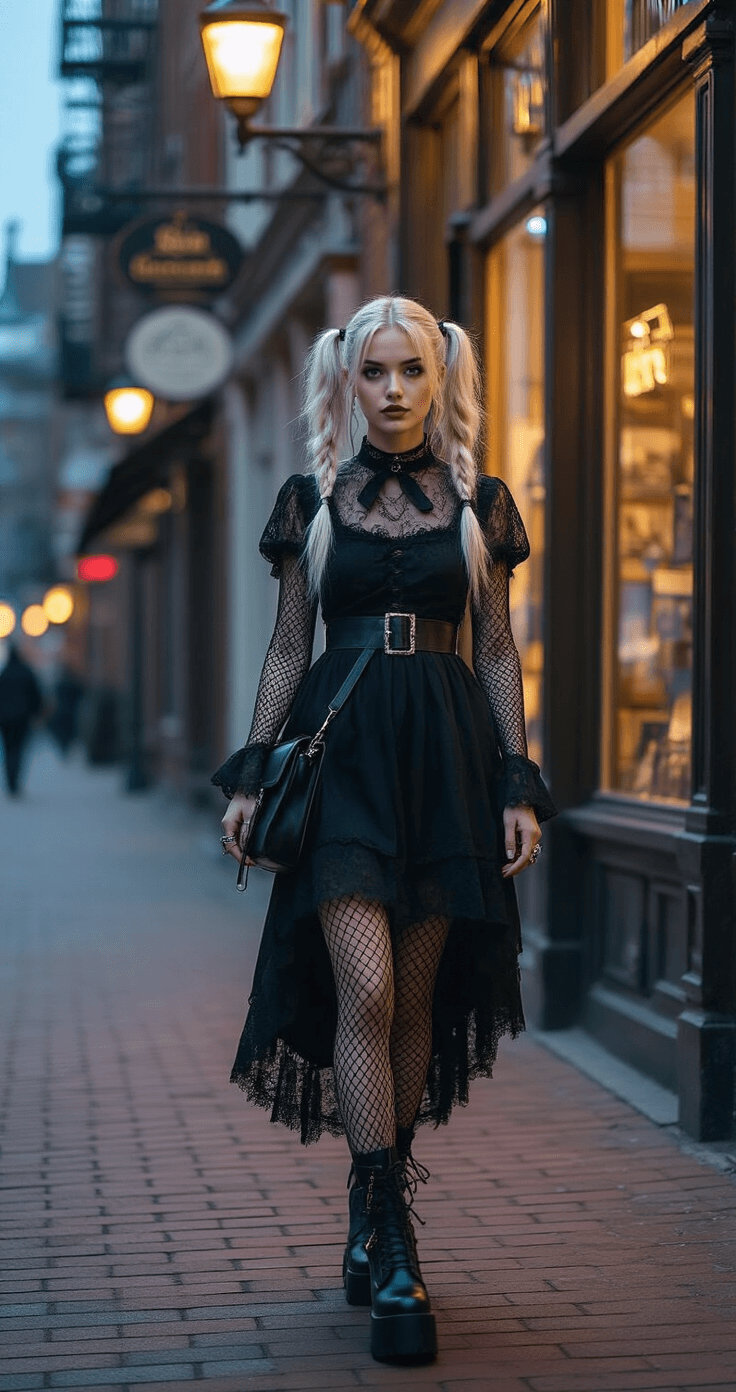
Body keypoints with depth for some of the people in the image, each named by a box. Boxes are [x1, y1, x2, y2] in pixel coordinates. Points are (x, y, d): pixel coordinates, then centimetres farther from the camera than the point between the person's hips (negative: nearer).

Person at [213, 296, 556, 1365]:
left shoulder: (479, 503, 8)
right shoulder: (311, 500, 9)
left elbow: (499, 652, 9)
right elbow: (288, 649, 11)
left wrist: (519, 783, 2)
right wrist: (251, 772, 3)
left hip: (448, 754, 1)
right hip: (340, 751, -1)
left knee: (417, 997, 3)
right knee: (366, 989, -13)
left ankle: (373, 1214, 21)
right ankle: (393, 1254, -10)